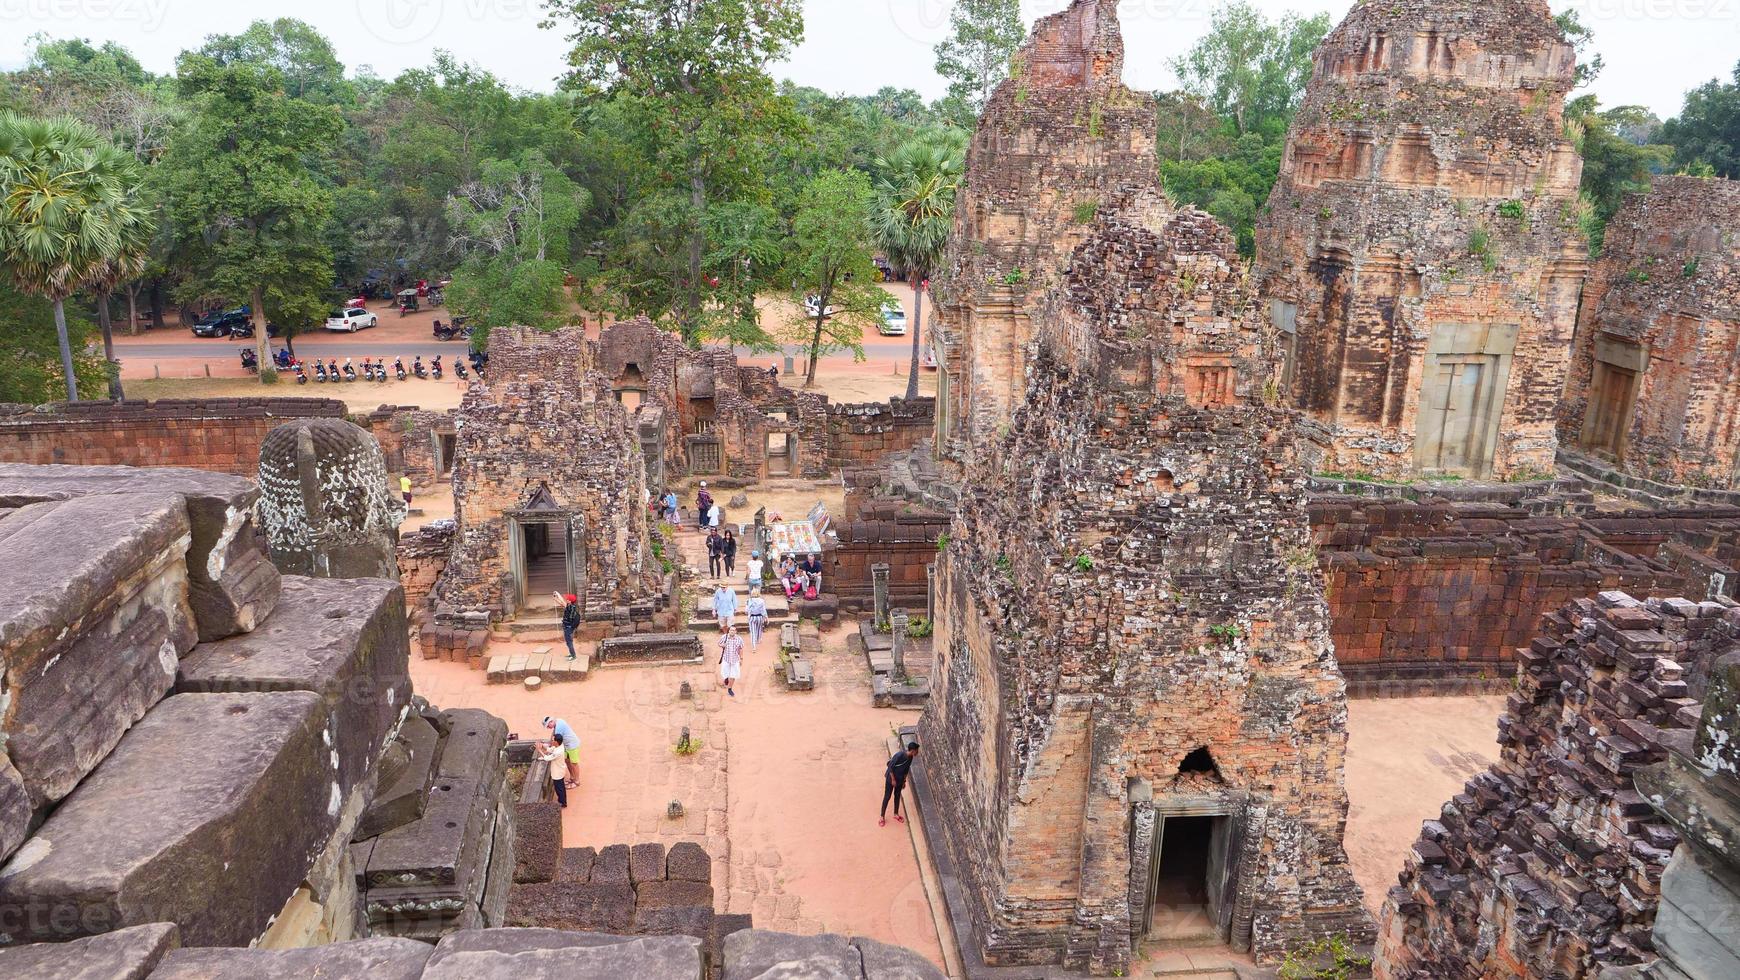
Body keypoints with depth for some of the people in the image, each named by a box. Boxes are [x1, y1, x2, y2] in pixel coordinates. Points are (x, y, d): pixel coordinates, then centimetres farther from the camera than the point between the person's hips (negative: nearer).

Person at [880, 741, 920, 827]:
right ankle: (882, 816, 15)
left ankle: (896, 814, 37)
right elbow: (890, 767, -24)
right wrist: (893, 779, -18)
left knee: (897, 795, 19)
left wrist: (904, 781, 13)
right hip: (891, 778, -7)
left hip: (900, 779, 7)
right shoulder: (899, 755, -32)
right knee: (887, 796, 3)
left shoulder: (910, 757, -7)